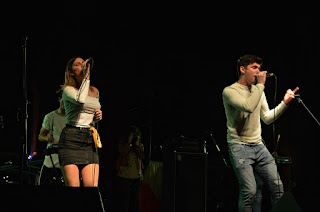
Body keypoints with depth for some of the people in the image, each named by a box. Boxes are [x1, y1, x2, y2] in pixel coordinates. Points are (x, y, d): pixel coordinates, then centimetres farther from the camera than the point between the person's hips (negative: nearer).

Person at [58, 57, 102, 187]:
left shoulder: (95, 92, 18)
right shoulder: (68, 89, 0)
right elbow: (80, 100, -24)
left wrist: (98, 117, 9)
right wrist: (86, 76, -13)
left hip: (90, 139, 5)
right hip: (71, 138, -5)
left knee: (92, 187, -8)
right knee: (72, 187, -11)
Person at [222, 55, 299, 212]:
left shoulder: (258, 91, 17)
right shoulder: (230, 91, -6)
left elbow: (267, 118, 18)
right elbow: (248, 106, -24)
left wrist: (284, 103, 9)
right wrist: (260, 84, -15)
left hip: (259, 146, 7)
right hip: (239, 147, -7)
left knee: (277, 187, 0)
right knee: (249, 191, -18)